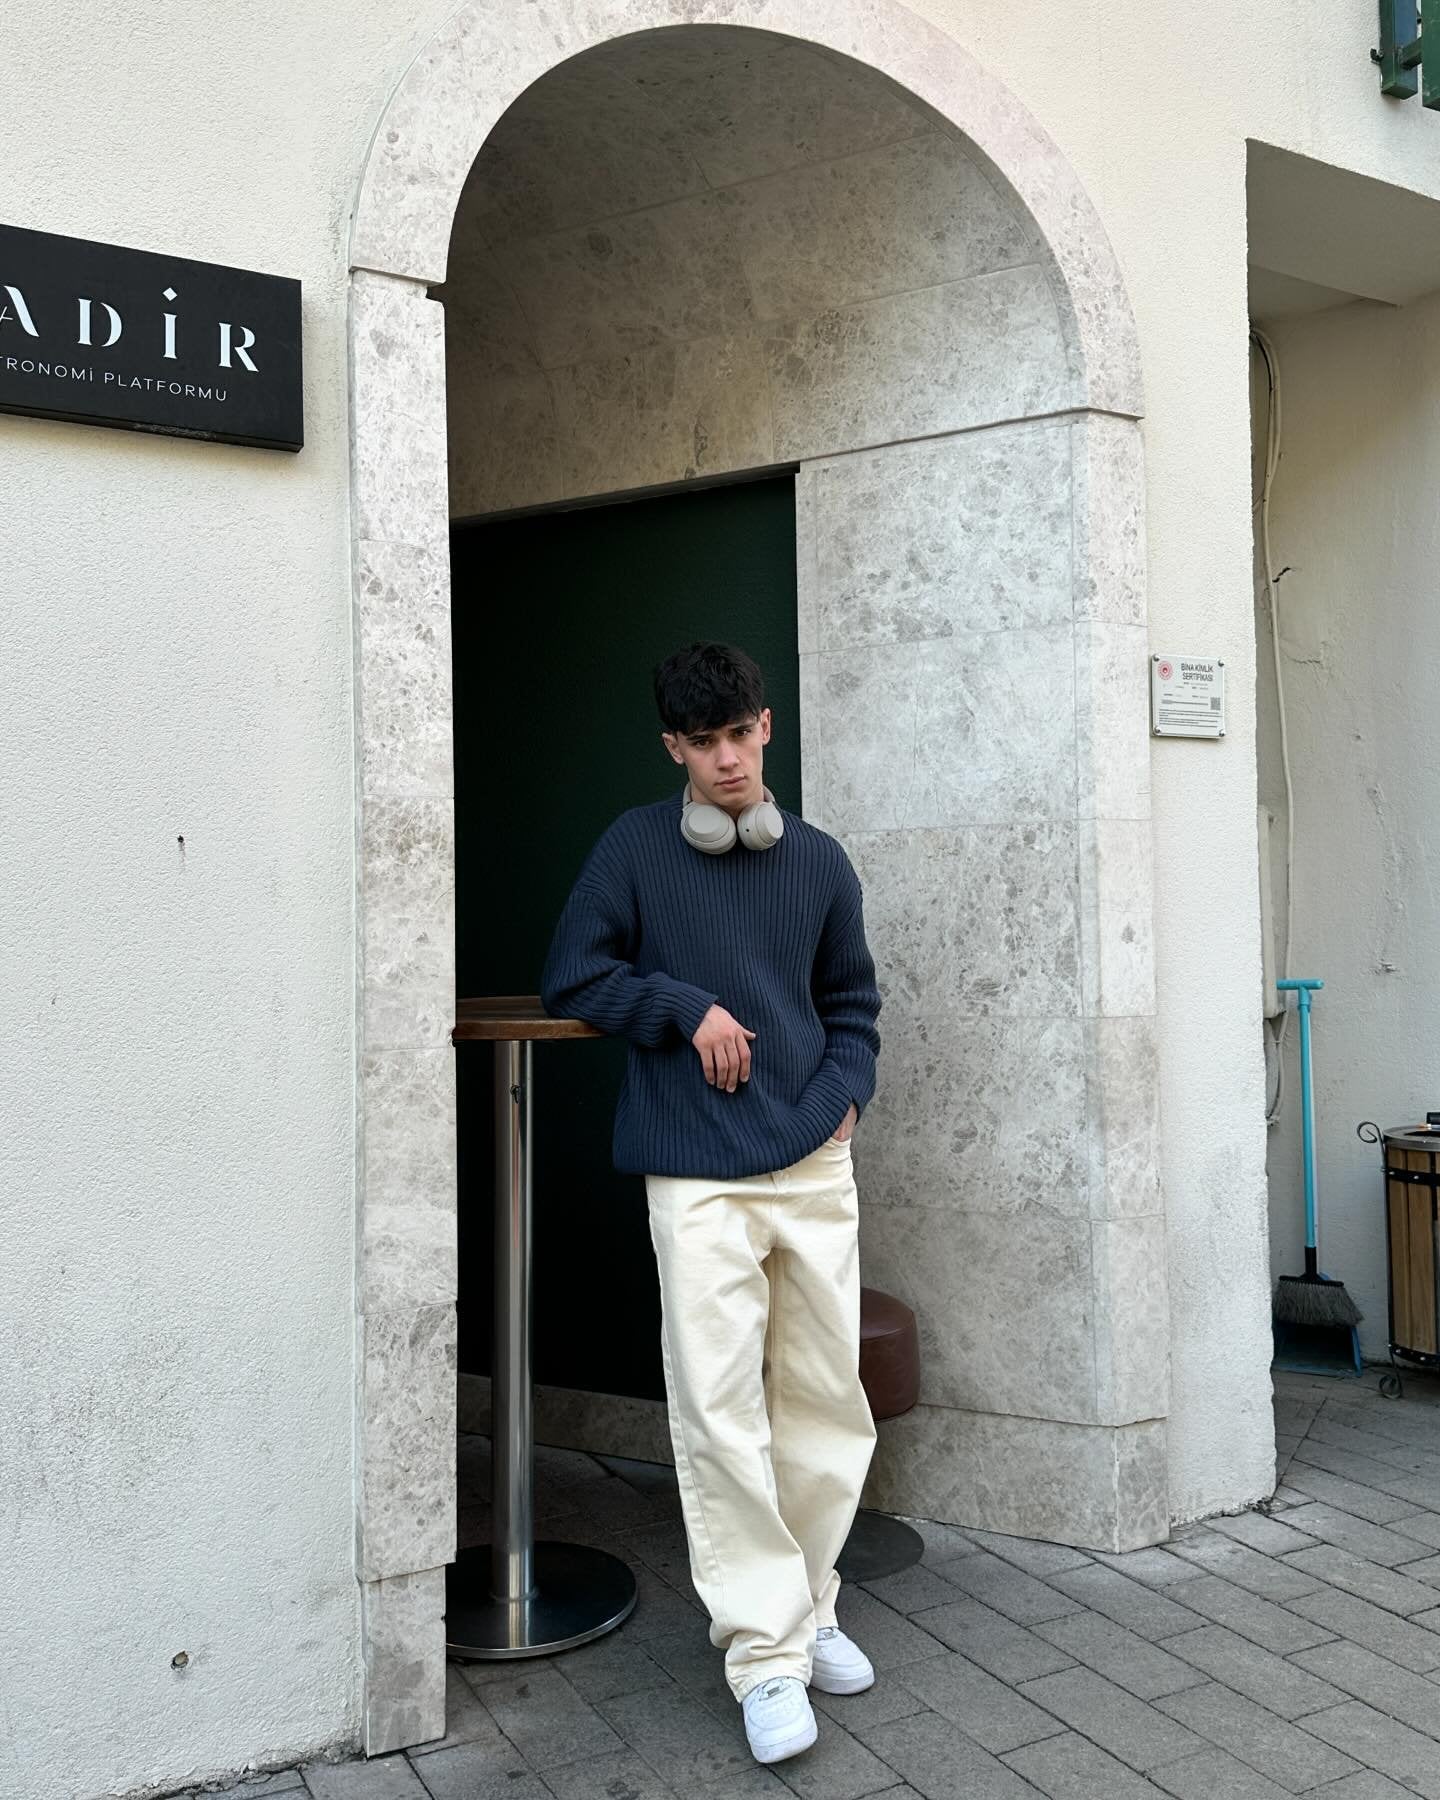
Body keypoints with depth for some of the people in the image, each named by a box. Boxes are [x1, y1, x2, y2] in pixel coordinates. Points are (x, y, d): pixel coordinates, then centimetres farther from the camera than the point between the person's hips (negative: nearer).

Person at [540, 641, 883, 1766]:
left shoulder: (819, 861, 9)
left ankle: (808, 1604, 30)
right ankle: (765, 1652, 9)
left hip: (815, 1167, 3)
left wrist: (844, 1095, 3)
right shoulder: (637, 847, 1)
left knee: (827, 1401, 10)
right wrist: (687, 1009, -8)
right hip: (698, 1178, -3)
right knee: (720, 1416, -4)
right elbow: (572, 980, 3)